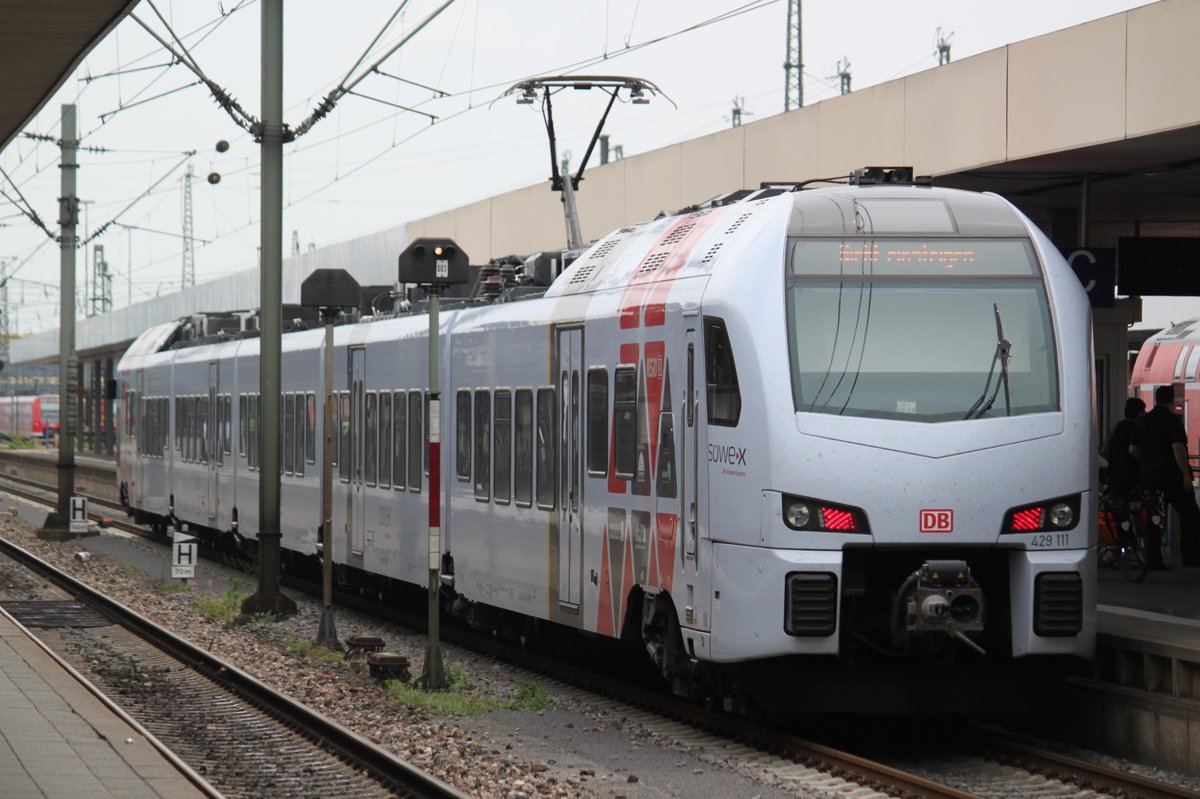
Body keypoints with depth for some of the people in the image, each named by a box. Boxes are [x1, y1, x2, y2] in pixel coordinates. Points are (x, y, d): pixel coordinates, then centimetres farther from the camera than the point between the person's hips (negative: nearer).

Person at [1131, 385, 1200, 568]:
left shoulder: (1143, 421, 11)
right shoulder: (1172, 419, -10)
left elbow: (1133, 450, 14)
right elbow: (1178, 448, -19)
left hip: (1149, 475, 6)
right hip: (1172, 475, -6)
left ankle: (1154, 560, 5)